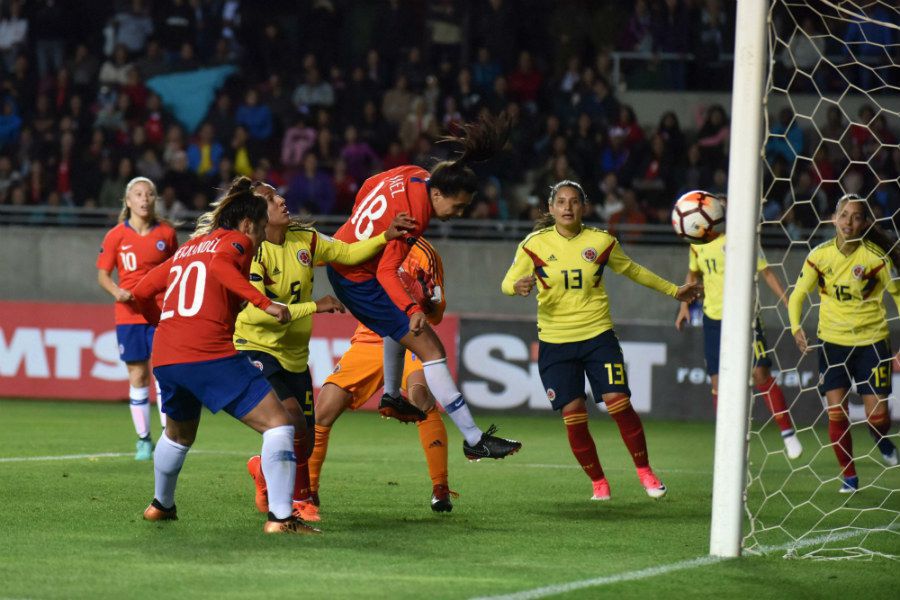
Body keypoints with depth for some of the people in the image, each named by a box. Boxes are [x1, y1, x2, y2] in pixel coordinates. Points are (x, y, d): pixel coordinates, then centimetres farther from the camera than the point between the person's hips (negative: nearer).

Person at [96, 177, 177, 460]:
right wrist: (116, 291, -13)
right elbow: (103, 274, 5)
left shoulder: (167, 233, 3)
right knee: (138, 376, 3)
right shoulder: (116, 236, 0)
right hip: (130, 313, 0)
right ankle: (143, 439, 13)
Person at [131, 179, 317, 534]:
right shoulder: (236, 241, 6)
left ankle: (161, 505, 49)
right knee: (278, 423, -5)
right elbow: (219, 264, -18)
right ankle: (280, 516, -14)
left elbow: (141, 292, 27)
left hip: (164, 358, 8)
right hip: (210, 355, -8)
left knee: (178, 435, 33)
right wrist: (264, 303, -20)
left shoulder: (186, 249, 26)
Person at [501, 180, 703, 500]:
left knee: (619, 402, -13)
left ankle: (644, 472, 6)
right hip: (555, 342, 0)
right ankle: (598, 482, 14)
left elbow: (632, 270, 18)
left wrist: (673, 290, 25)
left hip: (598, 336, 0)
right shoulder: (534, 245, -3)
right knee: (573, 415, -5)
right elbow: (507, 283, -4)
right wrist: (518, 286, -30)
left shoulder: (601, 241, 1)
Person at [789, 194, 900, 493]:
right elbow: (797, 295, 3)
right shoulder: (820, 255, -7)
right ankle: (848, 476, 12)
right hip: (832, 341, 2)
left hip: (871, 341, -2)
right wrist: (796, 327, -16)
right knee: (836, 412, -5)